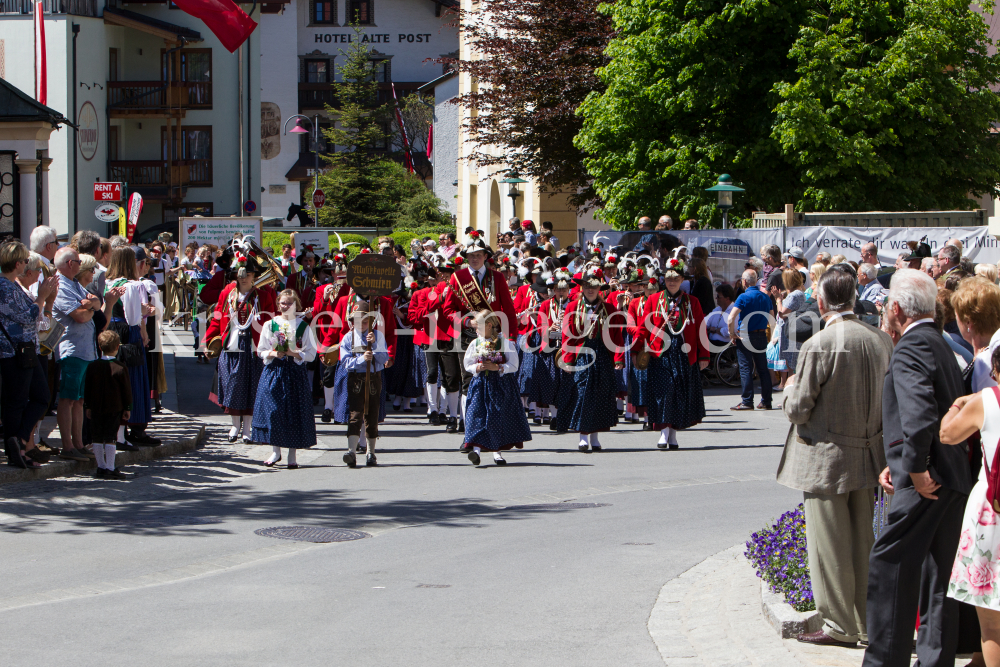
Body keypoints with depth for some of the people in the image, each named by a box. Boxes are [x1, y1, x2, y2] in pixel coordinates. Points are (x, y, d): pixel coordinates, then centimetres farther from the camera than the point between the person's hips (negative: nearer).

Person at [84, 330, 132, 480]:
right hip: (114, 408, -3)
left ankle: (101, 466, 16)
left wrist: (87, 406, 15)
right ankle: (110, 469, -4)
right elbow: (126, 390, -4)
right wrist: (127, 408, 6)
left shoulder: (92, 367, 1)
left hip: (96, 408, 3)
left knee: (97, 438, 10)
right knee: (110, 438, -2)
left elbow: (87, 388, 6)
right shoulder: (120, 368, -9)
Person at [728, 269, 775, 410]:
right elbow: (772, 318, 14)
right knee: (763, 369, 10)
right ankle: (766, 401, 13)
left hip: (745, 337, -6)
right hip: (762, 336, 6)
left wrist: (732, 334, -9)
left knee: (746, 369, -4)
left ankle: (747, 402, -6)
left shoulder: (744, 297, -13)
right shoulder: (765, 297, 7)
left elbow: (731, 318, -20)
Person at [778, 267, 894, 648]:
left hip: (827, 459, -6)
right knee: (863, 542, 15)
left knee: (830, 546, 4)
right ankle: (866, 622, 23)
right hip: (869, 455, 6)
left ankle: (840, 626, 9)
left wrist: (790, 389, 6)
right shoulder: (882, 340, -1)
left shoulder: (819, 346, -19)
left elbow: (798, 410, -14)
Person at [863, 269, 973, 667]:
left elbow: (919, 416, -28)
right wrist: (898, 464, 13)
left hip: (926, 484, -10)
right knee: (937, 574, 15)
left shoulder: (909, 350, -14)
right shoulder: (941, 346, 16)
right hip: (955, 478, 10)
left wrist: (915, 470, -17)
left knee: (889, 567, -2)